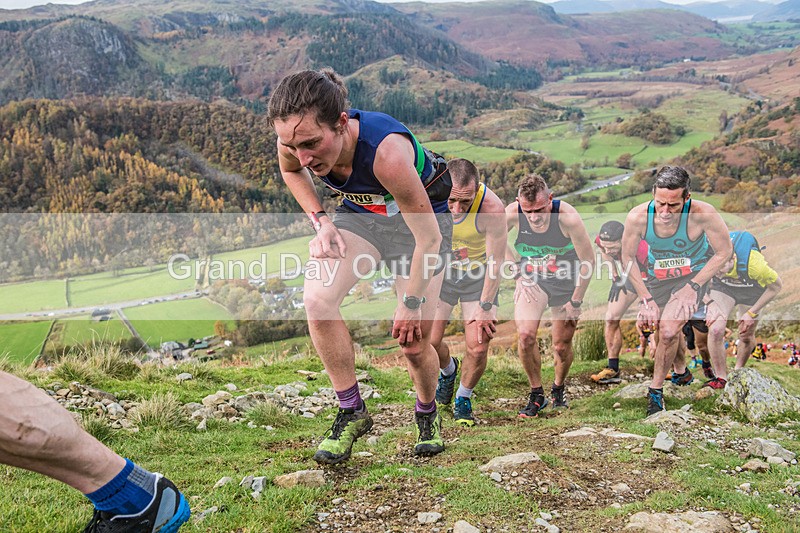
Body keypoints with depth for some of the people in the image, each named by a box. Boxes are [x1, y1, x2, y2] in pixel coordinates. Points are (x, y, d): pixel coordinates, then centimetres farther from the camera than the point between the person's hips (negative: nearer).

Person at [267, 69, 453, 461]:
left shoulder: (386, 152, -42)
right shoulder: (295, 141, -26)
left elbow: (428, 237, -29)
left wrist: (411, 302, -19)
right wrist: (320, 220, -10)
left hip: (423, 216, -4)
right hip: (360, 212, 4)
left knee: (413, 340, -3)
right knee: (316, 298, -22)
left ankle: (427, 415, 30)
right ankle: (351, 412, -4)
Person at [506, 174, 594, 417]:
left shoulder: (567, 217, -29)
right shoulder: (512, 214, -23)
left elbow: (588, 261, -16)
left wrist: (576, 301, -11)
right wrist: (520, 277, -6)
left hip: (566, 282, -1)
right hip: (533, 281, 1)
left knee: (562, 346, 4)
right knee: (526, 335, -20)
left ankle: (558, 388, 35)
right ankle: (536, 394, 2)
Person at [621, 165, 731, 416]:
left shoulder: (703, 214, -32)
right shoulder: (638, 217, -26)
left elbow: (723, 251, -13)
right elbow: (628, 257, -8)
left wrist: (692, 287, -16)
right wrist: (646, 299, -10)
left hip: (695, 274, -3)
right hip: (658, 277, 3)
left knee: (668, 331, -20)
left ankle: (656, 390, 1)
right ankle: (681, 372, 43)